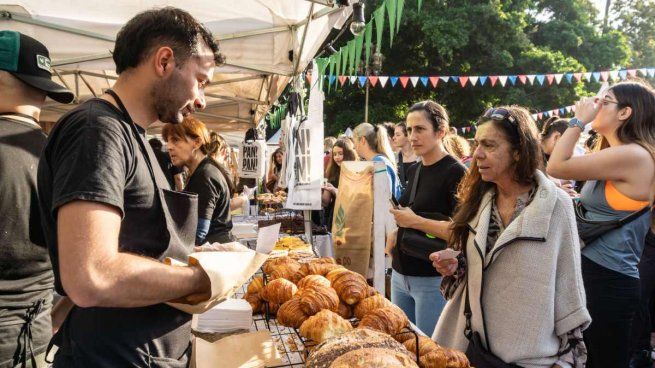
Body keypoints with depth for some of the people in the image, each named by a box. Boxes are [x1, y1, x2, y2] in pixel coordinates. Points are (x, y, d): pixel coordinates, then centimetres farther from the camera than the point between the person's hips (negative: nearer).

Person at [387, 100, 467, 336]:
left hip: (433, 279, -7)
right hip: (401, 274, 7)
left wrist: (415, 221, -19)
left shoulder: (455, 173, -12)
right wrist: (395, 235, 9)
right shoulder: (414, 171, 11)